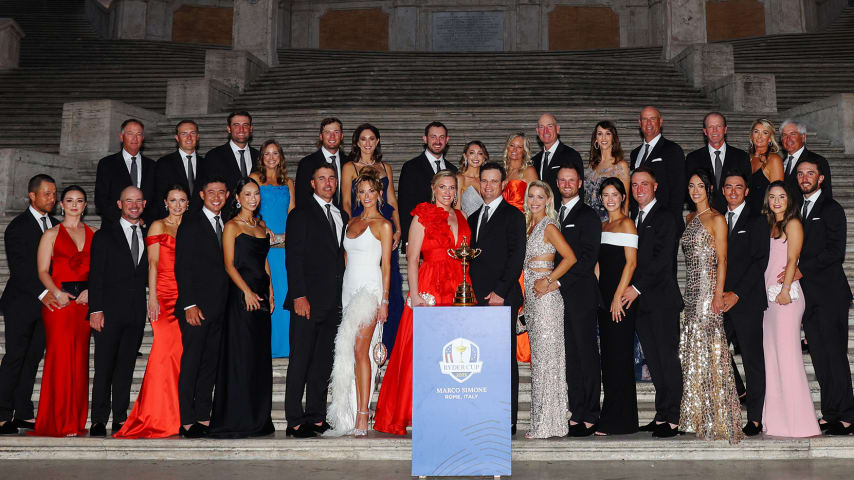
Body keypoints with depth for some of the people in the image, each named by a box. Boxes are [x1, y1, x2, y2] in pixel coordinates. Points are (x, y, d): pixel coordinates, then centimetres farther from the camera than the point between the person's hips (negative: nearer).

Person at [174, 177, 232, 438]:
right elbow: (182, 267, -8)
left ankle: (203, 417, 14)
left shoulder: (225, 225, 15)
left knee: (210, 363, 8)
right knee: (191, 363, -4)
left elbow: (224, 266, 14)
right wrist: (189, 304, -15)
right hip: (196, 307, -6)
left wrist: (224, 304, 6)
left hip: (218, 308, 6)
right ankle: (186, 421, 0)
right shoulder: (190, 224, -3)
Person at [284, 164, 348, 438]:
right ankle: (295, 421, 2)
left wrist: (344, 297, 9)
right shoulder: (300, 216, 0)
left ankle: (316, 417, 17)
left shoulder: (343, 217, 17)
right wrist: (299, 296, -15)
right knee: (300, 361, -3)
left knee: (324, 362, 9)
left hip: (334, 303, 6)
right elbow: (293, 259, -6)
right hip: (308, 301, -6)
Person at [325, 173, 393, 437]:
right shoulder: (352, 222, 17)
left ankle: (363, 415, -12)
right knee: (350, 351, 3)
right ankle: (351, 415, 5)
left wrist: (384, 300, -10)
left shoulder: (383, 225, -1)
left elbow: (386, 264, -4)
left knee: (359, 349, -14)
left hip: (370, 289, -6)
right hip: (349, 289, 6)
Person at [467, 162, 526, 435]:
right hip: (476, 299, 6)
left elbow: (517, 256, -8)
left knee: (505, 359, -4)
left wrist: (500, 291, -15)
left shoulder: (513, 216, 0)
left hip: (502, 298, -6)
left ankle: (508, 421, 1)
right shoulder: (473, 218, 20)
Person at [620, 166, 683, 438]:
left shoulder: (664, 217, -4)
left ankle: (673, 419, 0)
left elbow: (663, 259, -13)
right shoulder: (635, 219, 19)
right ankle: (662, 415, 15)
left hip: (661, 298, -7)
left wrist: (637, 288, -15)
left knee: (668, 358, -4)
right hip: (640, 301, 7)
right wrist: (629, 290, 4)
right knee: (653, 360, 9)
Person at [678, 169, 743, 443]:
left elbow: (722, 260, -10)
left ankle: (716, 417, 1)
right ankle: (696, 413, 14)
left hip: (708, 288, -7)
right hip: (691, 289, 7)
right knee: (691, 349, 7)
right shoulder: (689, 218, 16)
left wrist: (718, 294, -17)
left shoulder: (716, 220, -5)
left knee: (708, 348, -6)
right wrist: (686, 292, 13)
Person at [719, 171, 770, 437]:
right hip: (723, 300, 5)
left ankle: (755, 418, 5)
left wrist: (736, 294, -12)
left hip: (747, 300, -4)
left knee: (752, 359, -1)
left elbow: (760, 261, -7)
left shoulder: (757, 220, 1)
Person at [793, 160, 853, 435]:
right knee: (819, 356, 7)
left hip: (829, 293, -7)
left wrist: (802, 270, -15)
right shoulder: (799, 209, 18)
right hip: (807, 294, 7)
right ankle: (830, 413, 12)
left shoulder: (831, 209, -3)